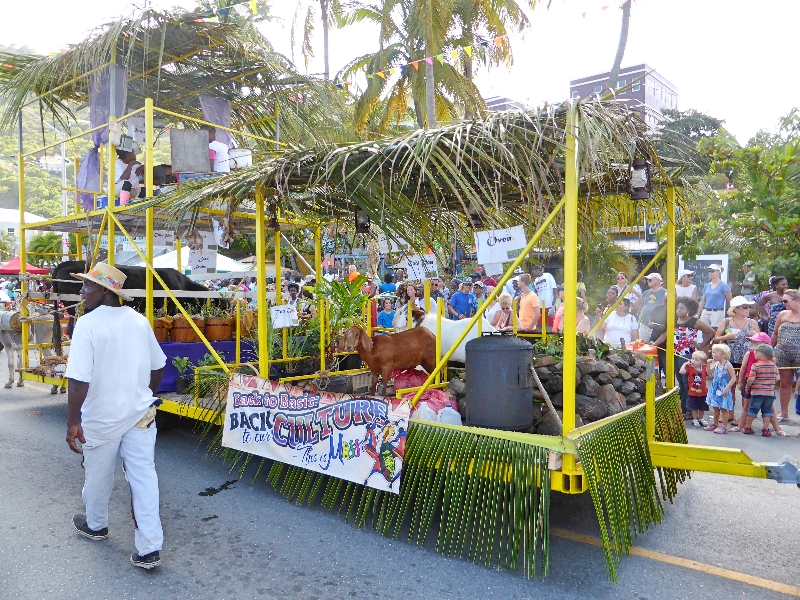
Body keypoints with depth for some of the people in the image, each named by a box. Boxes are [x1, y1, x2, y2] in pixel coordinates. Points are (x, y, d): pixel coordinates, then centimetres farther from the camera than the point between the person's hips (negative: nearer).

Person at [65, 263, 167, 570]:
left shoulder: (87, 324, -17)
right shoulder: (139, 320, 1)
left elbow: (79, 379, -22)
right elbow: (157, 366, 9)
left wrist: (72, 421, -16)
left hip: (102, 418, -4)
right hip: (140, 414, 4)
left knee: (98, 476, 19)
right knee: (144, 476, 5)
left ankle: (95, 525, 44)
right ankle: (149, 548, 6)